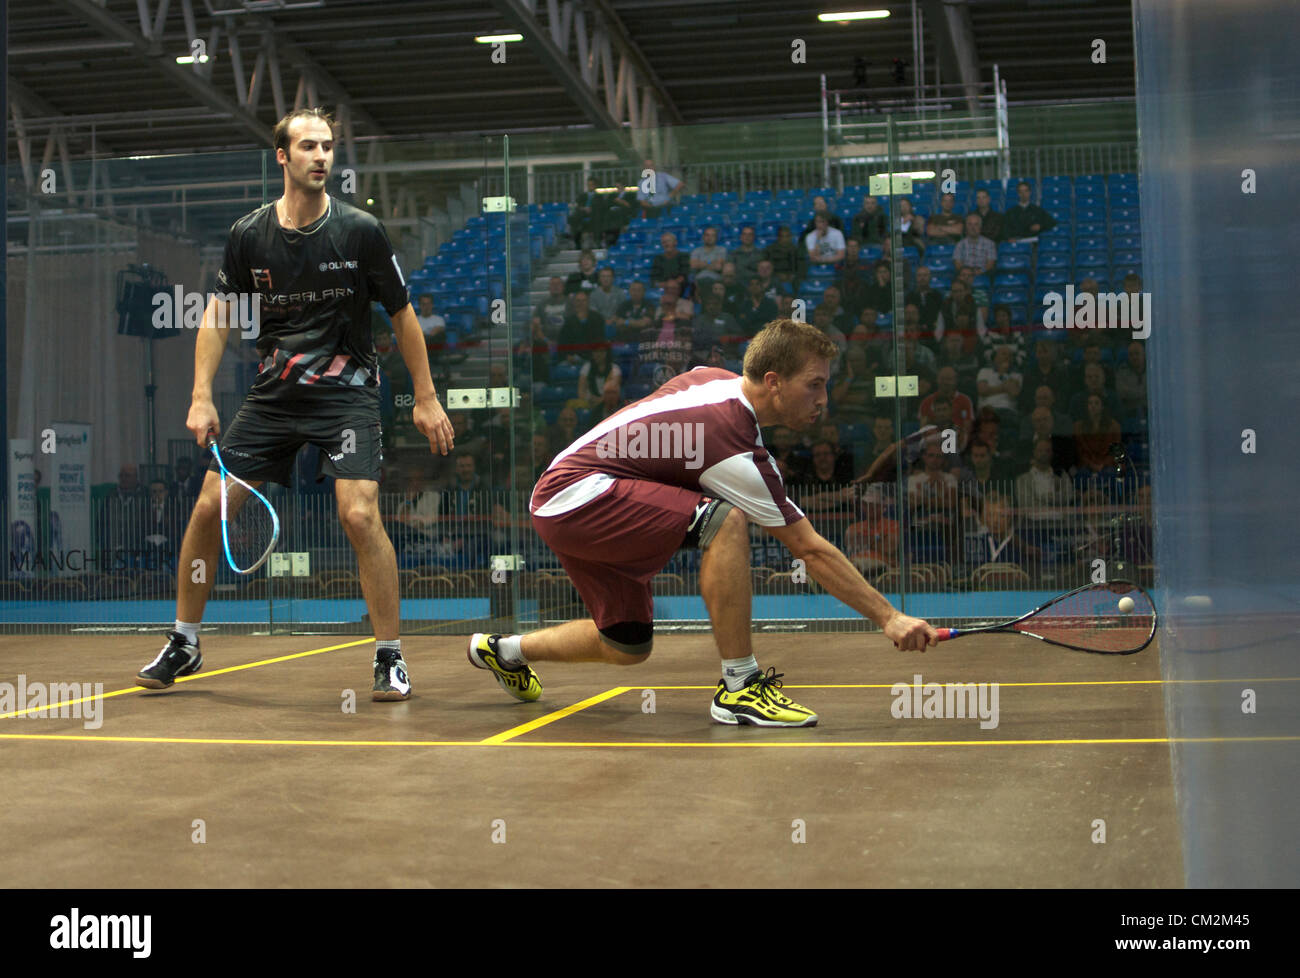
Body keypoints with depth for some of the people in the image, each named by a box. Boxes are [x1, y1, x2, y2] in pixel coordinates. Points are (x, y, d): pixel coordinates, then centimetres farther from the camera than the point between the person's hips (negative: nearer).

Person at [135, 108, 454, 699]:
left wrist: (426, 398, 1)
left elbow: (402, 314, 2)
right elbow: (219, 313, 9)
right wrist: (202, 396, 0)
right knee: (209, 506, -1)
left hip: (347, 392, -3)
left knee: (359, 514, -21)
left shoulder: (360, 230, -7)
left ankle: (390, 657, -5)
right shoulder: (249, 235, -2)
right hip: (273, 391, 3)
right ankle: (183, 644, 19)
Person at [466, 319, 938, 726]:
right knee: (725, 520, -28)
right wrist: (889, 617, -18)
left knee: (628, 648, 18)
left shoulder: (714, 376, 3)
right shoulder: (738, 452, -22)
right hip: (578, 494, -10)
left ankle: (506, 650, 40)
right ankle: (740, 686, -23)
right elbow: (810, 549, -20)